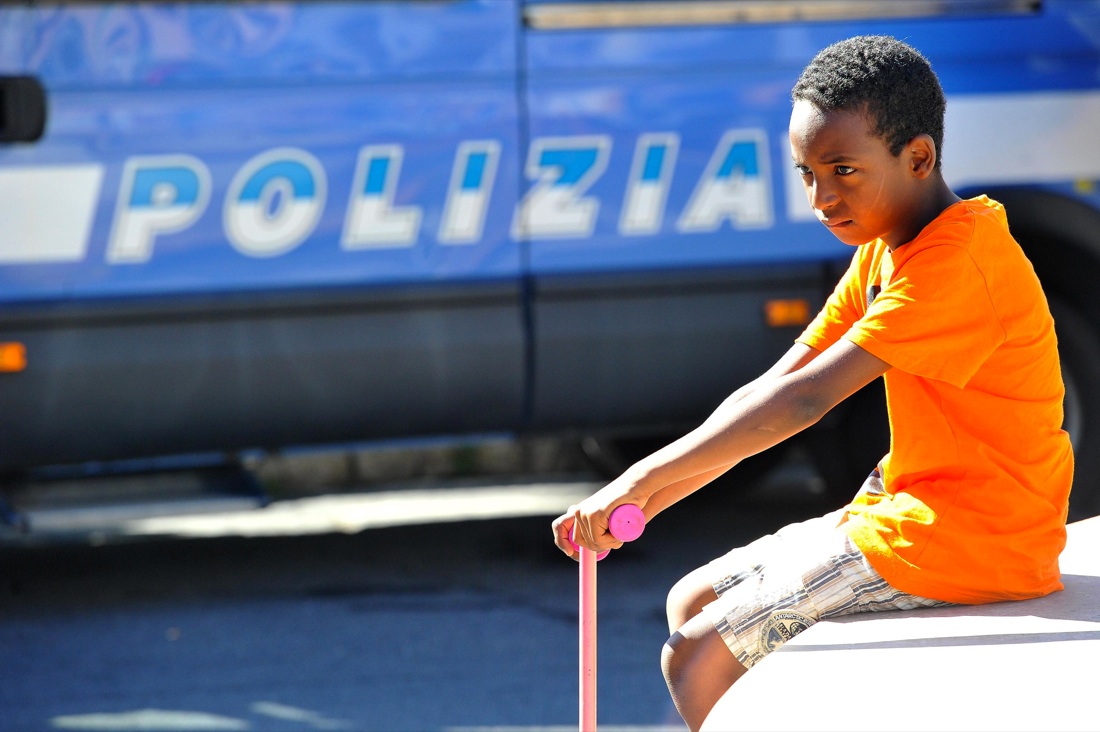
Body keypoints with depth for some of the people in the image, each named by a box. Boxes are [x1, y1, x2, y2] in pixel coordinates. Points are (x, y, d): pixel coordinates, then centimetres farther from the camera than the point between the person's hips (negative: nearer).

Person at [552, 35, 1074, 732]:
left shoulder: (959, 262, -21)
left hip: (964, 542, -10)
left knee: (698, 659, -13)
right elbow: (774, 388, 9)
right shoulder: (881, 251, 12)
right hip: (905, 510, 10)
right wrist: (644, 497, -1)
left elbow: (805, 399, -26)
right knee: (693, 602, 13)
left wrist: (645, 475, -24)